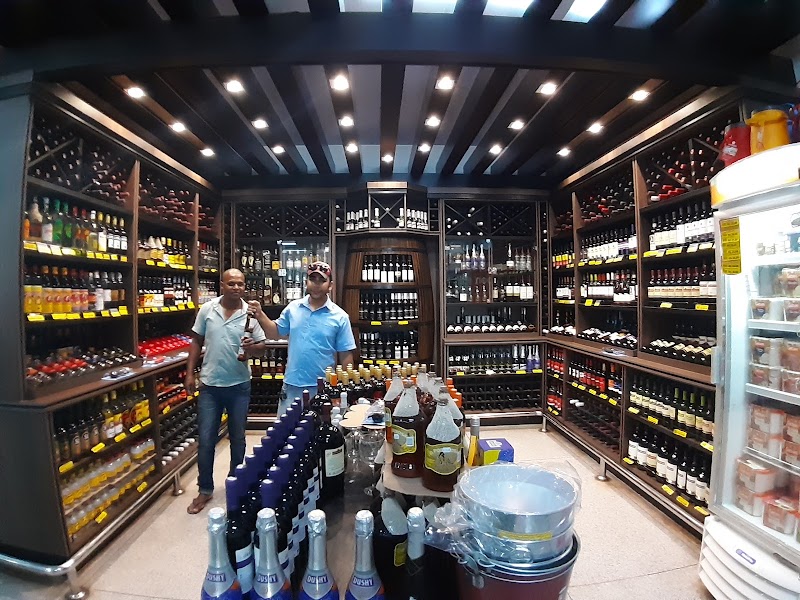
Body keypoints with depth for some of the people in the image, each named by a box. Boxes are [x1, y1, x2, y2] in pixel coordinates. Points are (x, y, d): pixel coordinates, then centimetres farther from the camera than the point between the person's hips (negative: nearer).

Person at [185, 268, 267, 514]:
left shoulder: (250, 314, -7)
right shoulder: (207, 309, -3)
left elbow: (262, 344, -1)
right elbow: (197, 342, 6)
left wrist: (251, 347, -24)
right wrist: (190, 373, 1)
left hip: (239, 386, 0)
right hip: (210, 385, 1)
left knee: (237, 438, 13)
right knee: (206, 439, 8)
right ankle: (205, 490, 28)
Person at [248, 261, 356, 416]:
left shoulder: (339, 316, -8)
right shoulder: (293, 308, 1)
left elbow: (345, 356, -4)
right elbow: (277, 333, 11)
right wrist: (260, 315, -4)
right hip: (292, 386, 3)